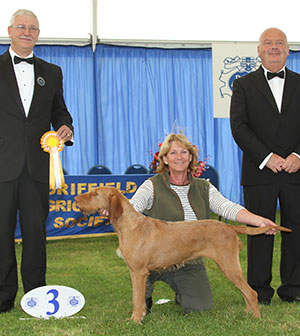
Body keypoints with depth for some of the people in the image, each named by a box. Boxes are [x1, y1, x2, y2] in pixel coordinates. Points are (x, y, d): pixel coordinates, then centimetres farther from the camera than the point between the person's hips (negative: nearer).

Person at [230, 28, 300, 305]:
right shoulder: (244, 85, 6)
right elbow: (239, 127, -5)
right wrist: (267, 157, -14)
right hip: (259, 173, -2)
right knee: (259, 230, 2)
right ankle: (260, 290, 13)